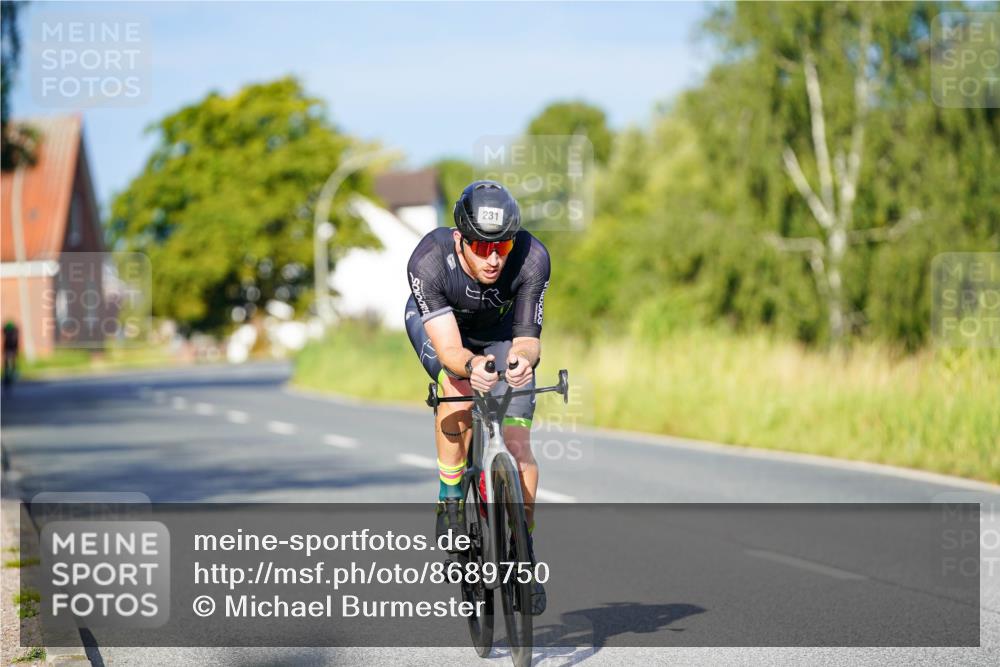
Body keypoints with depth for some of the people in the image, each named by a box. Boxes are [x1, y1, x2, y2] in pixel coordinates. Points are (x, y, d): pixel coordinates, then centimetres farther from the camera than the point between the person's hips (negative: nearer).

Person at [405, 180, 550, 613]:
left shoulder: (532, 258, -36)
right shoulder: (428, 261, -39)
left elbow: (527, 336, -35)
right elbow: (447, 347, -42)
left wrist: (523, 358, -58)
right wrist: (472, 365, -63)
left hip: (500, 330, 1)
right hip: (436, 322, -1)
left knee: (517, 445, -9)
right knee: (459, 391, -33)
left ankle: (525, 553, 7)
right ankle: (449, 507, -14)